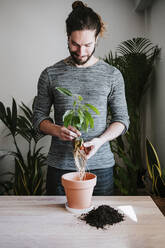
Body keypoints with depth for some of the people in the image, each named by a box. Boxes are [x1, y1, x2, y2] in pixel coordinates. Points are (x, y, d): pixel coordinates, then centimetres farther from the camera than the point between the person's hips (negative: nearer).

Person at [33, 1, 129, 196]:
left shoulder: (112, 75, 2)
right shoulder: (50, 75, 1)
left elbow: (122, 119, 3)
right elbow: (39, 117, 6)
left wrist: (100, 140, -15)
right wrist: (57, 130, -16)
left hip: (100, 166, 1)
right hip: (60, 166, 0)